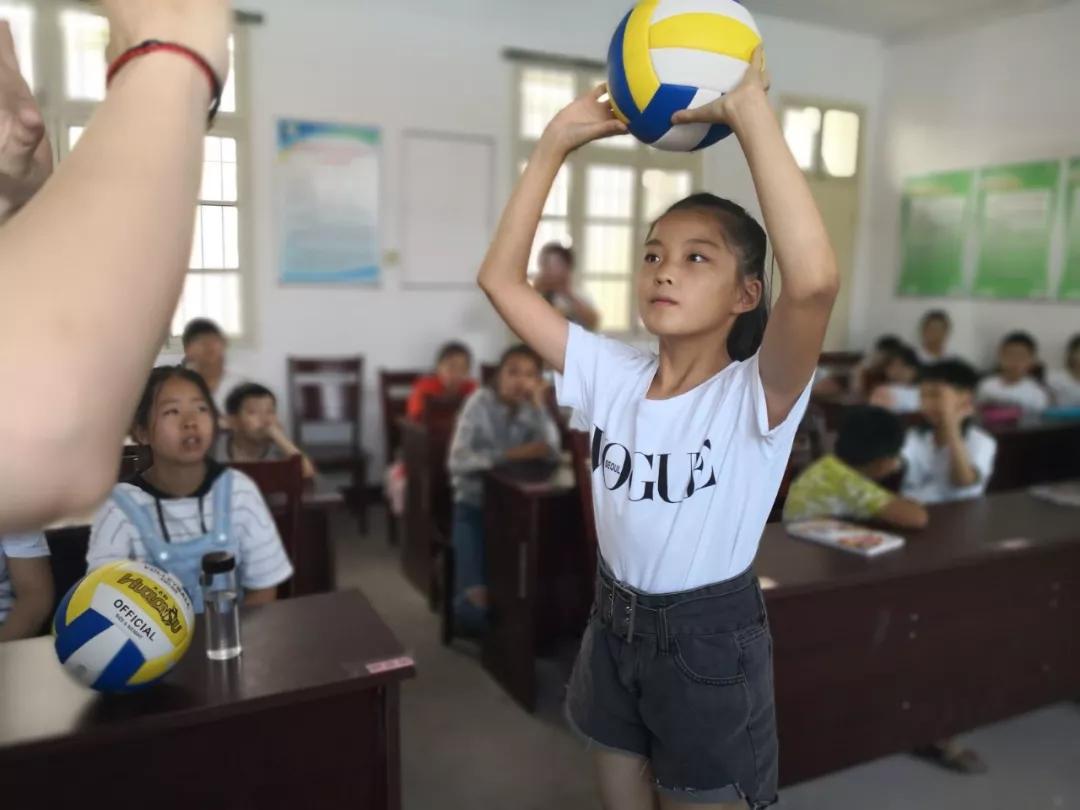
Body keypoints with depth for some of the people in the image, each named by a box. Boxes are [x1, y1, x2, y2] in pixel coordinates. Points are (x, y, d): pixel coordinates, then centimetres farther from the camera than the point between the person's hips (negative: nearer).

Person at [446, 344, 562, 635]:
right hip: (474, 505, -3)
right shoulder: (481, 402, -10)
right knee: (473, 609, -16)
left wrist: (538, 403, -19)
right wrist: (509, 455, -27)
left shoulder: (533, 408, 0)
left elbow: (551, 453, -18)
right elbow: (458, 461, -21)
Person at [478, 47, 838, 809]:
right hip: (615, 621, 5)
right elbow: (501, 279, -7)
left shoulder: (756, 394, -21)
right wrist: (555, 144, -13)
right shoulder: (612, 374, -7)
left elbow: (814, 279, -42)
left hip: (709, 638, -4)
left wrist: (751, 112, -37)